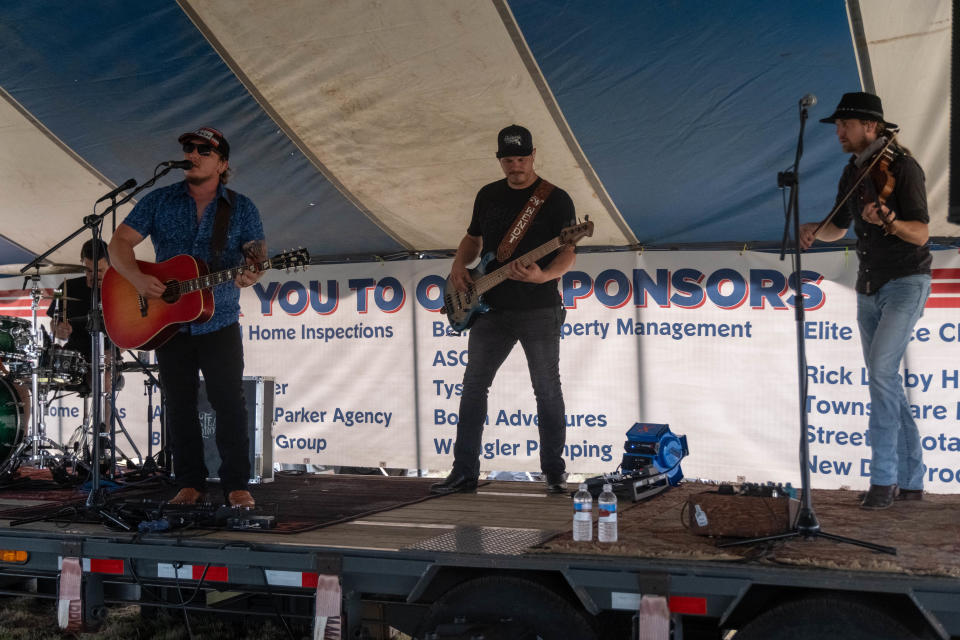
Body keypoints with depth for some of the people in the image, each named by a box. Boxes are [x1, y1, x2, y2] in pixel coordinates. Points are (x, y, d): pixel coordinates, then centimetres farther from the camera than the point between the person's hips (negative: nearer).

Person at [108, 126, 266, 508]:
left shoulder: (241, 208, 3)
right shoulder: (159, 201, 4)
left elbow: (257, 253, -1)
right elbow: (119, 243, 0)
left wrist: (251, 273, -25)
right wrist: (137, 278, -19)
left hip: (219, 323, -1)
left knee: (229, 405, -4)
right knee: (179, 406, 6)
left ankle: (236, 486, 4)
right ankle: (190, 484, 16)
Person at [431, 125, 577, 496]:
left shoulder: (556, 199, -3)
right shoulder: (488, 196, 12)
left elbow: (568, 253, -8)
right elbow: (473, 238, 23)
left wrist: (542, 276, -27)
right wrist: (458, 265, 3)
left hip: (539, 311, -4)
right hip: (491, 309, 4)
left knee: (547, 391, 2)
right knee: (474, 386, 4)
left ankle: (554, 472, 13)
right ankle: (464, 471, 10)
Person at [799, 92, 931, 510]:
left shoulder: (902, 167, -11)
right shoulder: (852, 173, 10)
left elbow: (921, 234, -16)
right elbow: (839, 228, 22)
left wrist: (892, 223, -36)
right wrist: (814, 230, 0)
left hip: (906, 283, -8)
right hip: (869, 289, 8)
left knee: (881, 371, -21)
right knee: (886, 381, 8)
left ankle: (883, 477, -14)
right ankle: (911, 480, 16)